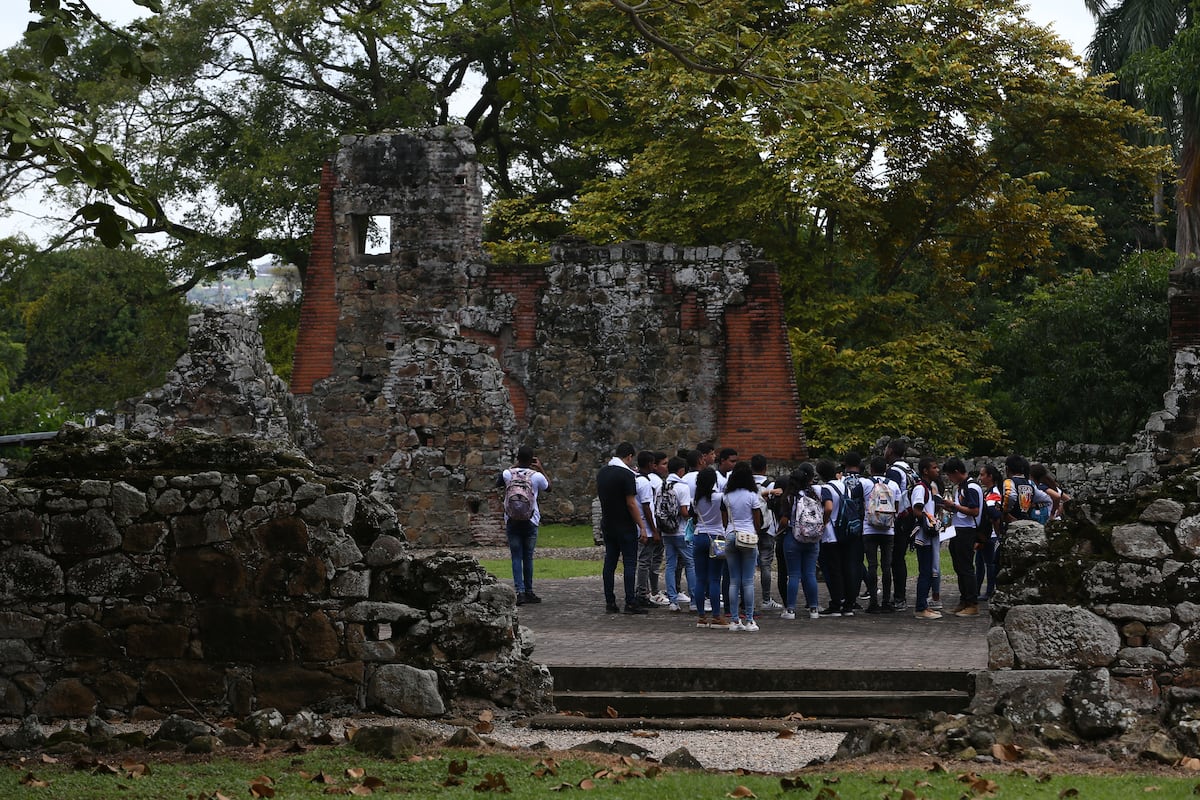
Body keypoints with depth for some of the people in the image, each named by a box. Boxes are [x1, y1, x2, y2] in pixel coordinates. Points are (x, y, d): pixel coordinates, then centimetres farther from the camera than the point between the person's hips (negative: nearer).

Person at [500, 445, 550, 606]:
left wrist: (516, 465, 27)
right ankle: (529, 592, 14)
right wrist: (541, 468, 21)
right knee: (528, 557, 9)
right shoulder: (536, 476, -8)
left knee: (516, 557, 1)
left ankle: (520, 591, -9)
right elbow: (548, 487, 14)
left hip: (511, 522, 1)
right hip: (530, 522, 0)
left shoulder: (508, 474, -5)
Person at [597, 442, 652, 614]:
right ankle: (630, 603, -7)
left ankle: (610, 602, 9)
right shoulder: (626, 474, -16)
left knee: (609, 563, 9)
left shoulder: (602, 472, 8)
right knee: (629, 563, -3)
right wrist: (642, 527, -13)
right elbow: (631, 503, -17)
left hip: (607, 525, 7)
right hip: (625, 527, -7)